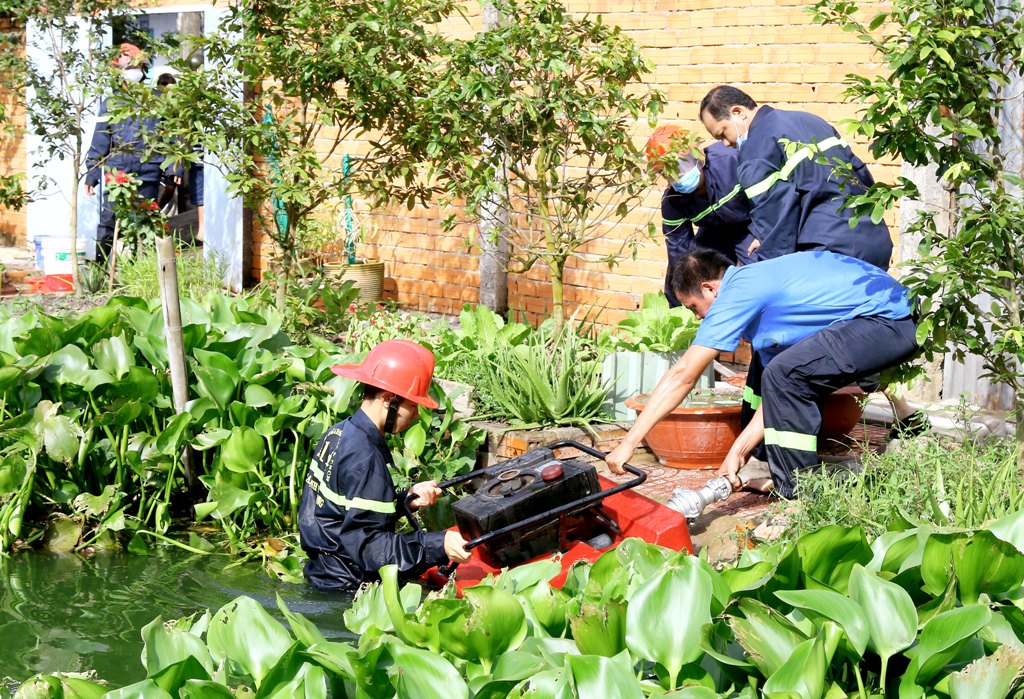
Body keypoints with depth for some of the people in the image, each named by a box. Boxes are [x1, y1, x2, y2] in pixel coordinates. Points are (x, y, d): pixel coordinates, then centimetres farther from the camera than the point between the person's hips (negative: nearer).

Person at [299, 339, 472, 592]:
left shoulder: (339, 433, 8)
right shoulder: (365, 459, -21)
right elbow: (366, 545, -24)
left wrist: (406, 500, 5)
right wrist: (438, 546, -25)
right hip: (344, 588, -10)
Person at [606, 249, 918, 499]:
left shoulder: (738, 293, -9)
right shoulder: (757, 280, 19)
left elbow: (682, 375, -12)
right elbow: (780, 394, 16)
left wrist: (629, 442, -11)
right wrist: (739, 451, 11)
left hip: (886, 318, -11)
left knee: (787, 374, -17)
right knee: (791, 383, 20)